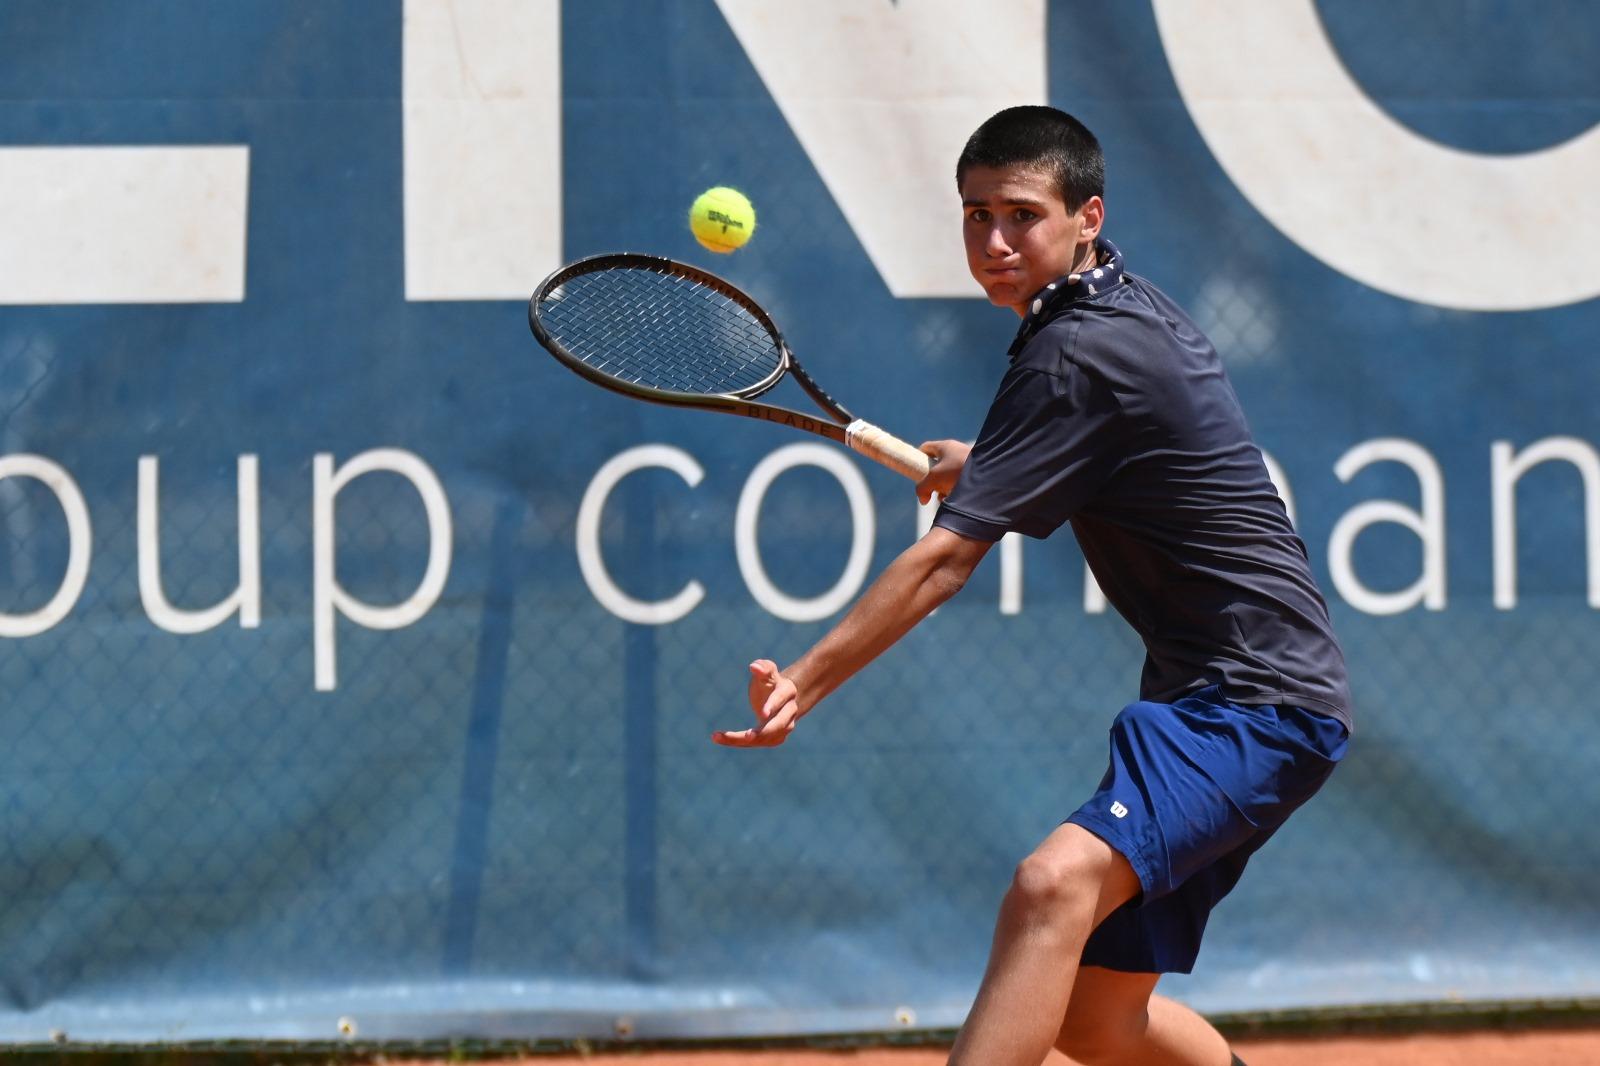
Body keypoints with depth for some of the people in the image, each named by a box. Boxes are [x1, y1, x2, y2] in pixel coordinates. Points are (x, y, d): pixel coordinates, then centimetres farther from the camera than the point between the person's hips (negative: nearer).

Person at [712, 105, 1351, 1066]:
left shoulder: (1077, 356, -16)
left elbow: (945, 561, -20)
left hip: (1257, 705, -11)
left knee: (1054, 885, -33)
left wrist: (804, 683, -19)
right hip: (1211, 697, 11)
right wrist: (984, 463, 23)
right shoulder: (1127, 301, 15)